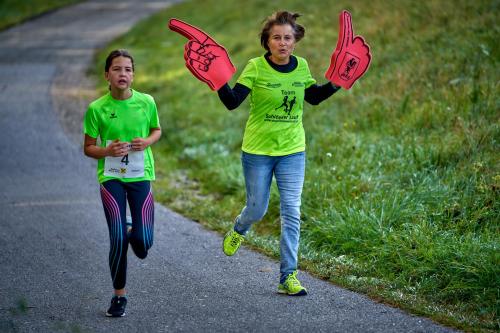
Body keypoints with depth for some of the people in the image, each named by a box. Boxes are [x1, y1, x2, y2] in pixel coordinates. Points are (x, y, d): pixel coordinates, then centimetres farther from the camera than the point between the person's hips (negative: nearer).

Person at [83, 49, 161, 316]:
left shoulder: (146, 102, -4)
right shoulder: (96, 109, -7)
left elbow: (157, 130, 14)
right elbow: (88, 148, 1)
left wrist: (147, 141, -9)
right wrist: (107, 151, -19)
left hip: (141, 176, 1)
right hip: (111, 177, -1)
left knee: (143, 241, -8)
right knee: (118, 239, -9)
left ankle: (134, 235, 32)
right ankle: (119, 296, 10)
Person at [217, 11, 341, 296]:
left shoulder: (301, 67, 0)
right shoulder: (256, 67, -12)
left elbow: (313, 97, 17)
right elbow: (232, 102, -17)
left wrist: (337, 82, 4)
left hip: (292, 151, 3)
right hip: (258, 151, -3)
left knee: (292, 213, -4)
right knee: (257, 209, 9)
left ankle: (288, 277, 1)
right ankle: (238, 232, 47)